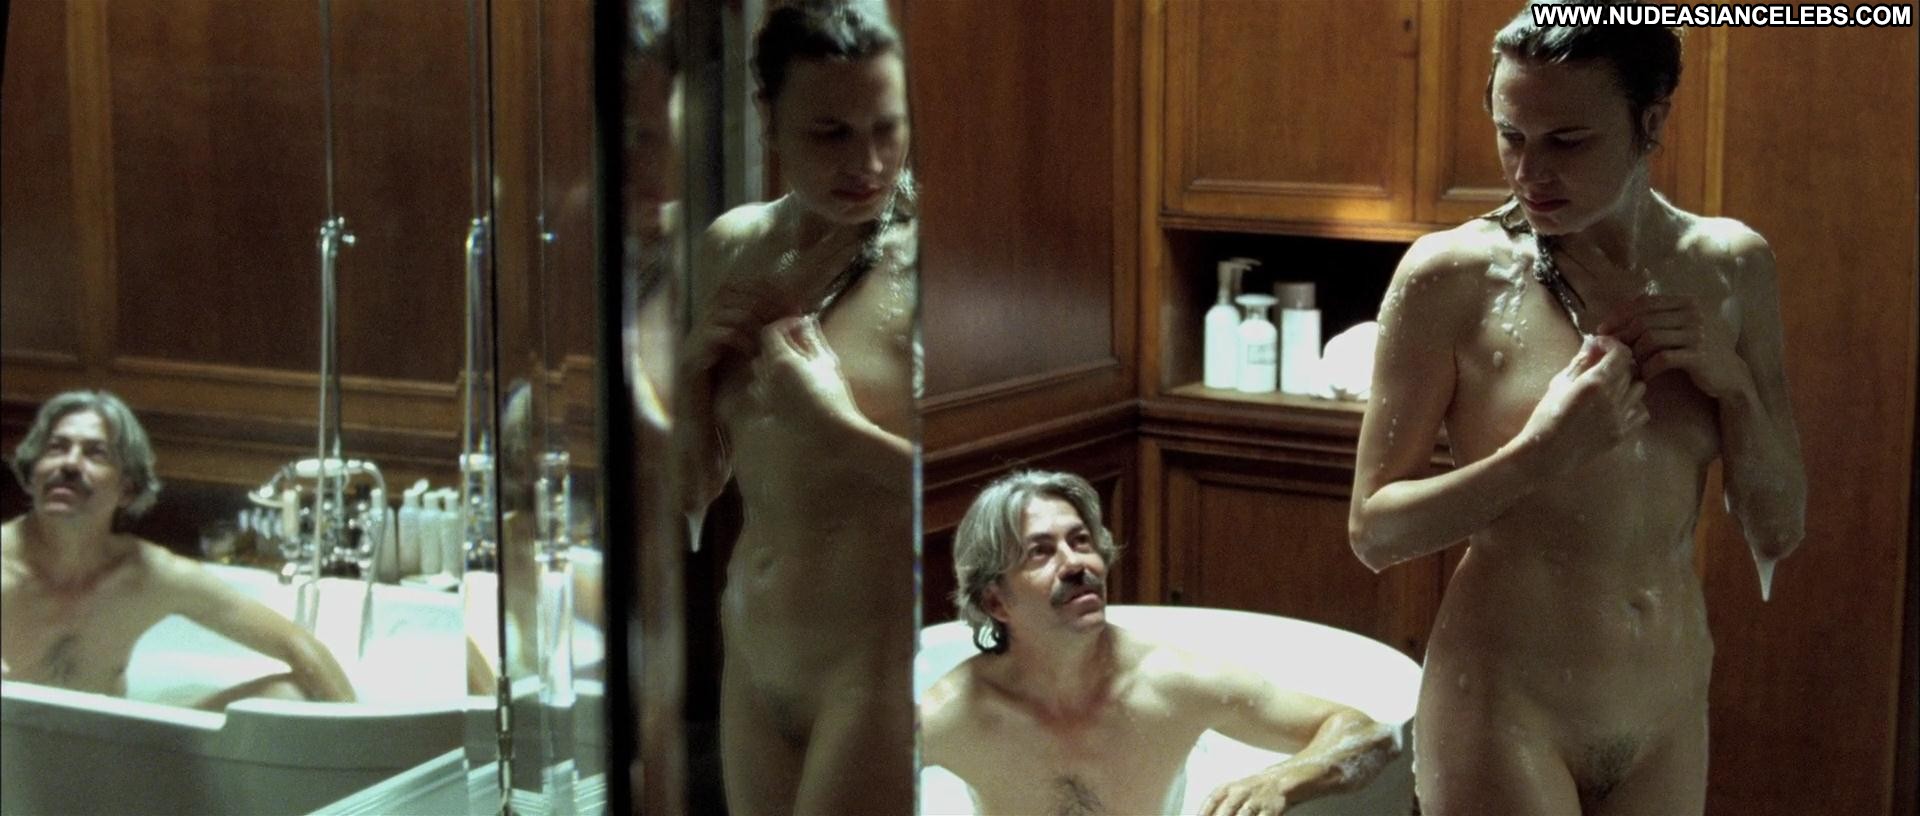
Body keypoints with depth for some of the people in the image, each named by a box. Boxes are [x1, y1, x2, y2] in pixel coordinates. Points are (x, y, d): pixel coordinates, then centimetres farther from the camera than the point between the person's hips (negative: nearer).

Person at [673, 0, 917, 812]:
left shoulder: (913, 262, -16)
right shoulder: (731, 246, 5)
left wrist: (832, 424, -22)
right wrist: (695, 369, -5)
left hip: (876, 667, -7)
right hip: (752, 655, 7)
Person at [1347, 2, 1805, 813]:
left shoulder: (1731, 267, 0)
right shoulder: (1452, 275, -12)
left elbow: (1776, 533, 5)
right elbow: (1373, 531, -9)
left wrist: (1731, 381, -10)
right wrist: (1540, 453, -22)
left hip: (1672, 712, 4)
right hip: (1504, 707, -4)